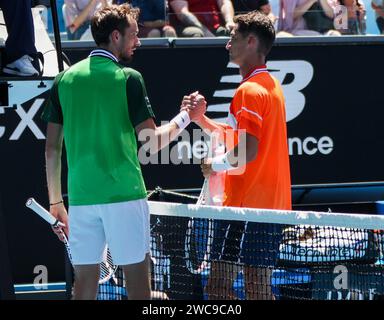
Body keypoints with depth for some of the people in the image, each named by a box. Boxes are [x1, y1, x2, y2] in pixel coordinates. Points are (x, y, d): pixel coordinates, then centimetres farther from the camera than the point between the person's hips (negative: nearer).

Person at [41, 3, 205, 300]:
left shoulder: (65, 79, 8)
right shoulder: (128, 78, -6)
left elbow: (52, 148, 8)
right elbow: (152, 142, -7)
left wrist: (55, 201, 15)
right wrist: (186, 117, 9)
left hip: (80, 197, 4)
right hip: (123, 195, -4)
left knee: (85, 280, 5)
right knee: (136, 275, 2)